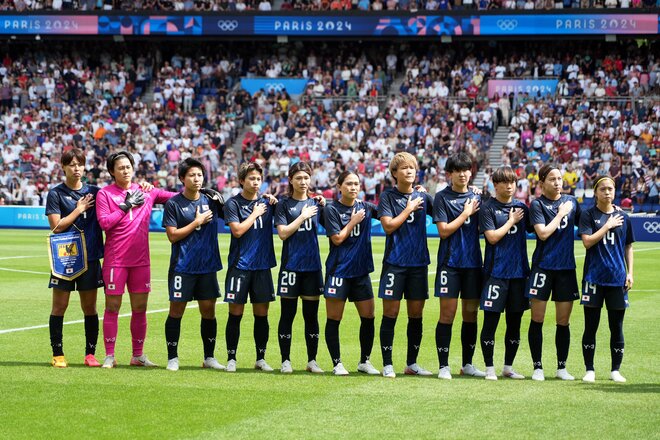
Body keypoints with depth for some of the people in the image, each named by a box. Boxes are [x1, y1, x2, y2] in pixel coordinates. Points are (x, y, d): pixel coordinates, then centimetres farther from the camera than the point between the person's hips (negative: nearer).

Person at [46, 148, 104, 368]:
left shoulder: (94, 192, 8)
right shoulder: (56, 194, -1)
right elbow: (57, 226, -7)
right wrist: (79, 210, -7)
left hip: (90, 258, 3)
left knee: (90, 307, 5)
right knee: (59, 306, -1)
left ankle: (90, 353, 12)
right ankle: (58, 354, 6)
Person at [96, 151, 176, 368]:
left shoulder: (146, 191, 7)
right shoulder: (105, 194, -1)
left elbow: (175, 196, 14)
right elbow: (104, 222, -13)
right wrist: (126, 206, -12)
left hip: (141, 260, 3)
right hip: (115, 260, -3)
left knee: (140, 308, 7)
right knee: (112, 307, 0)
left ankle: (138, 355, 17)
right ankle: (109, 356, 7)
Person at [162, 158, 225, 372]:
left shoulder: (210, 200, 6)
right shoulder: (173, 204, -4)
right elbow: (173, 236, -8)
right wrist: (197, 222, -11)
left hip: (208, 266, 4)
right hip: (182, 266, -4)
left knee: (208, 310, 6)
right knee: (176, 310, -1)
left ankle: (209, 357, 16)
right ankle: (172, 358, 8)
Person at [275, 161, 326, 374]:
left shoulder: (316, 203, 9)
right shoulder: (284, 205, 0)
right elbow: (283, 233, -8)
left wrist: (325, 205, -8)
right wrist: (303, 216, -11)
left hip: (313, 265, 3)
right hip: (291, 265, -3)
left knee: (311, 315, 7)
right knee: (287, 314, 1)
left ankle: (312, 360, 14)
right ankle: (286, 360, 8)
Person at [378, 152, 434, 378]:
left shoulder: (422, 197, 9)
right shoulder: (388, 196, -2)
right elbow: (388, 225, -11)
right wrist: (409, 209, -9)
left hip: (419, 262, 4)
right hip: (394, 263, -4)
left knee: (416, 314, 7)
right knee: (390, 313, -3)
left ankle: (412, 363, 16)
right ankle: (387, 364, 4)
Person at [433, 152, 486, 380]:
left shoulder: (476, 197, 10)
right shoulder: (442, 197, -3)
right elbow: (444, 231, -11)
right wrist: (466, 214, -9)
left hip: (473, 262, 5)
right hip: (450, 262, -5)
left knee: (471, 314, 8)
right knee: (447, 314, -5)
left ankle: (467, 364, 17)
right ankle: (443, 366, -1)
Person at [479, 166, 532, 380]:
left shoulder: (521, 207, 11)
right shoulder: (488, 208, -3)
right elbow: (492, 237, -12)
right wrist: (511, 221, -7)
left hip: (519, 271, 5)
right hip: (496, 272, -5)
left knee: (515, 321, 9)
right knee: (491, 320, -4)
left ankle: (508, 367, 19)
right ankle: (489, 368, 5)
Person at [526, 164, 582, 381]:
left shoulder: (571, 201, 9)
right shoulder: (537, 204, -4)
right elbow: (543, 233, -15)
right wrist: (561, 214, -10)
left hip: (566, 266, 4)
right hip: (543, 265, -4)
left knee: (563, 321, 6)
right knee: (537, 319, -1)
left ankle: (562, 367, 15)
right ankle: (537, 367, 7)